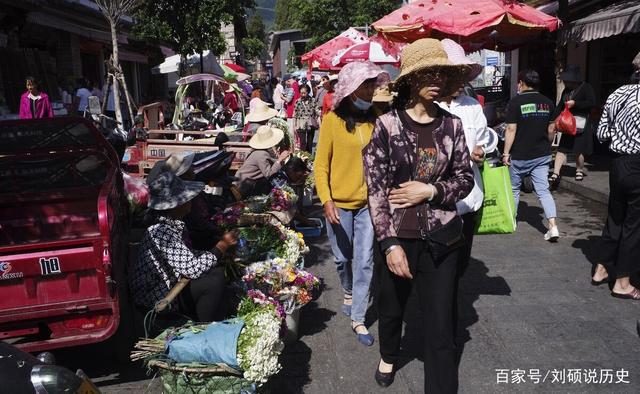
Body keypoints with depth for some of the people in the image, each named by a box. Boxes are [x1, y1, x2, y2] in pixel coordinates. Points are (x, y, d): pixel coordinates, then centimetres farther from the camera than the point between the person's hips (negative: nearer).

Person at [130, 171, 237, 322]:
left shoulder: (175, 224, -1)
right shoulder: (161, 232, -29)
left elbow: (189, 254, 9)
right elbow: (193, 269, -30)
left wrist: (219, 254, -6)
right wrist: (222, 245, -18)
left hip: (169, 283, 9)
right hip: (157, 299, -9)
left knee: (217, 272, 3)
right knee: (215, 282, -18)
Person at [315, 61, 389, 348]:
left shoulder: (376, 120, -1)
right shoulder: (333, 120, -8)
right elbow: (321, 165, -7)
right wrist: (326, 201, -14)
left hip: (369, 203, 2)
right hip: (340, 204, -1)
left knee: (365, 262, 4)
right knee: (343, 258, 16)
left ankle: (358, 319, 18)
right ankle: (348, 291, 47)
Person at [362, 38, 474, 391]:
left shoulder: (451, 125, -1)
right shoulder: (387, 125, -8)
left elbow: (466, 178, 6)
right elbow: (375, 189, -10)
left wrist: (431, 191, -13)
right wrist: (390, 243, -15)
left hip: (441, 239, 1)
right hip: (397, 236, -1)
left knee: (441, 323, 6)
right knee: (391, 307, 22)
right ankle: (389, 356, 54)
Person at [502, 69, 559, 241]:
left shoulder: (516, 102, -10)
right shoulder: (548, 102, 5)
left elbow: (511, 129, -14)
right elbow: (551, 129, 11)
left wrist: (506, 153, -10)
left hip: (520, 156, -4)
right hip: (542, 155, 4)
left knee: (514, 189, 15)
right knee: (543, 190, 4)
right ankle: (553, 226, -8)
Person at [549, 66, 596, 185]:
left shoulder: (586, 88, -5)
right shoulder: (566, 90, 13)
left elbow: (592, 103, -14)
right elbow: (560, 106, 15)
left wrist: (575, 103, -19)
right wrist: (553, 120, 6)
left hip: (581, 125, -5)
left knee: (579, 150, 1)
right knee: (561, 148, -1)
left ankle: (579, 170, 24)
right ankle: (555, 174, -3)